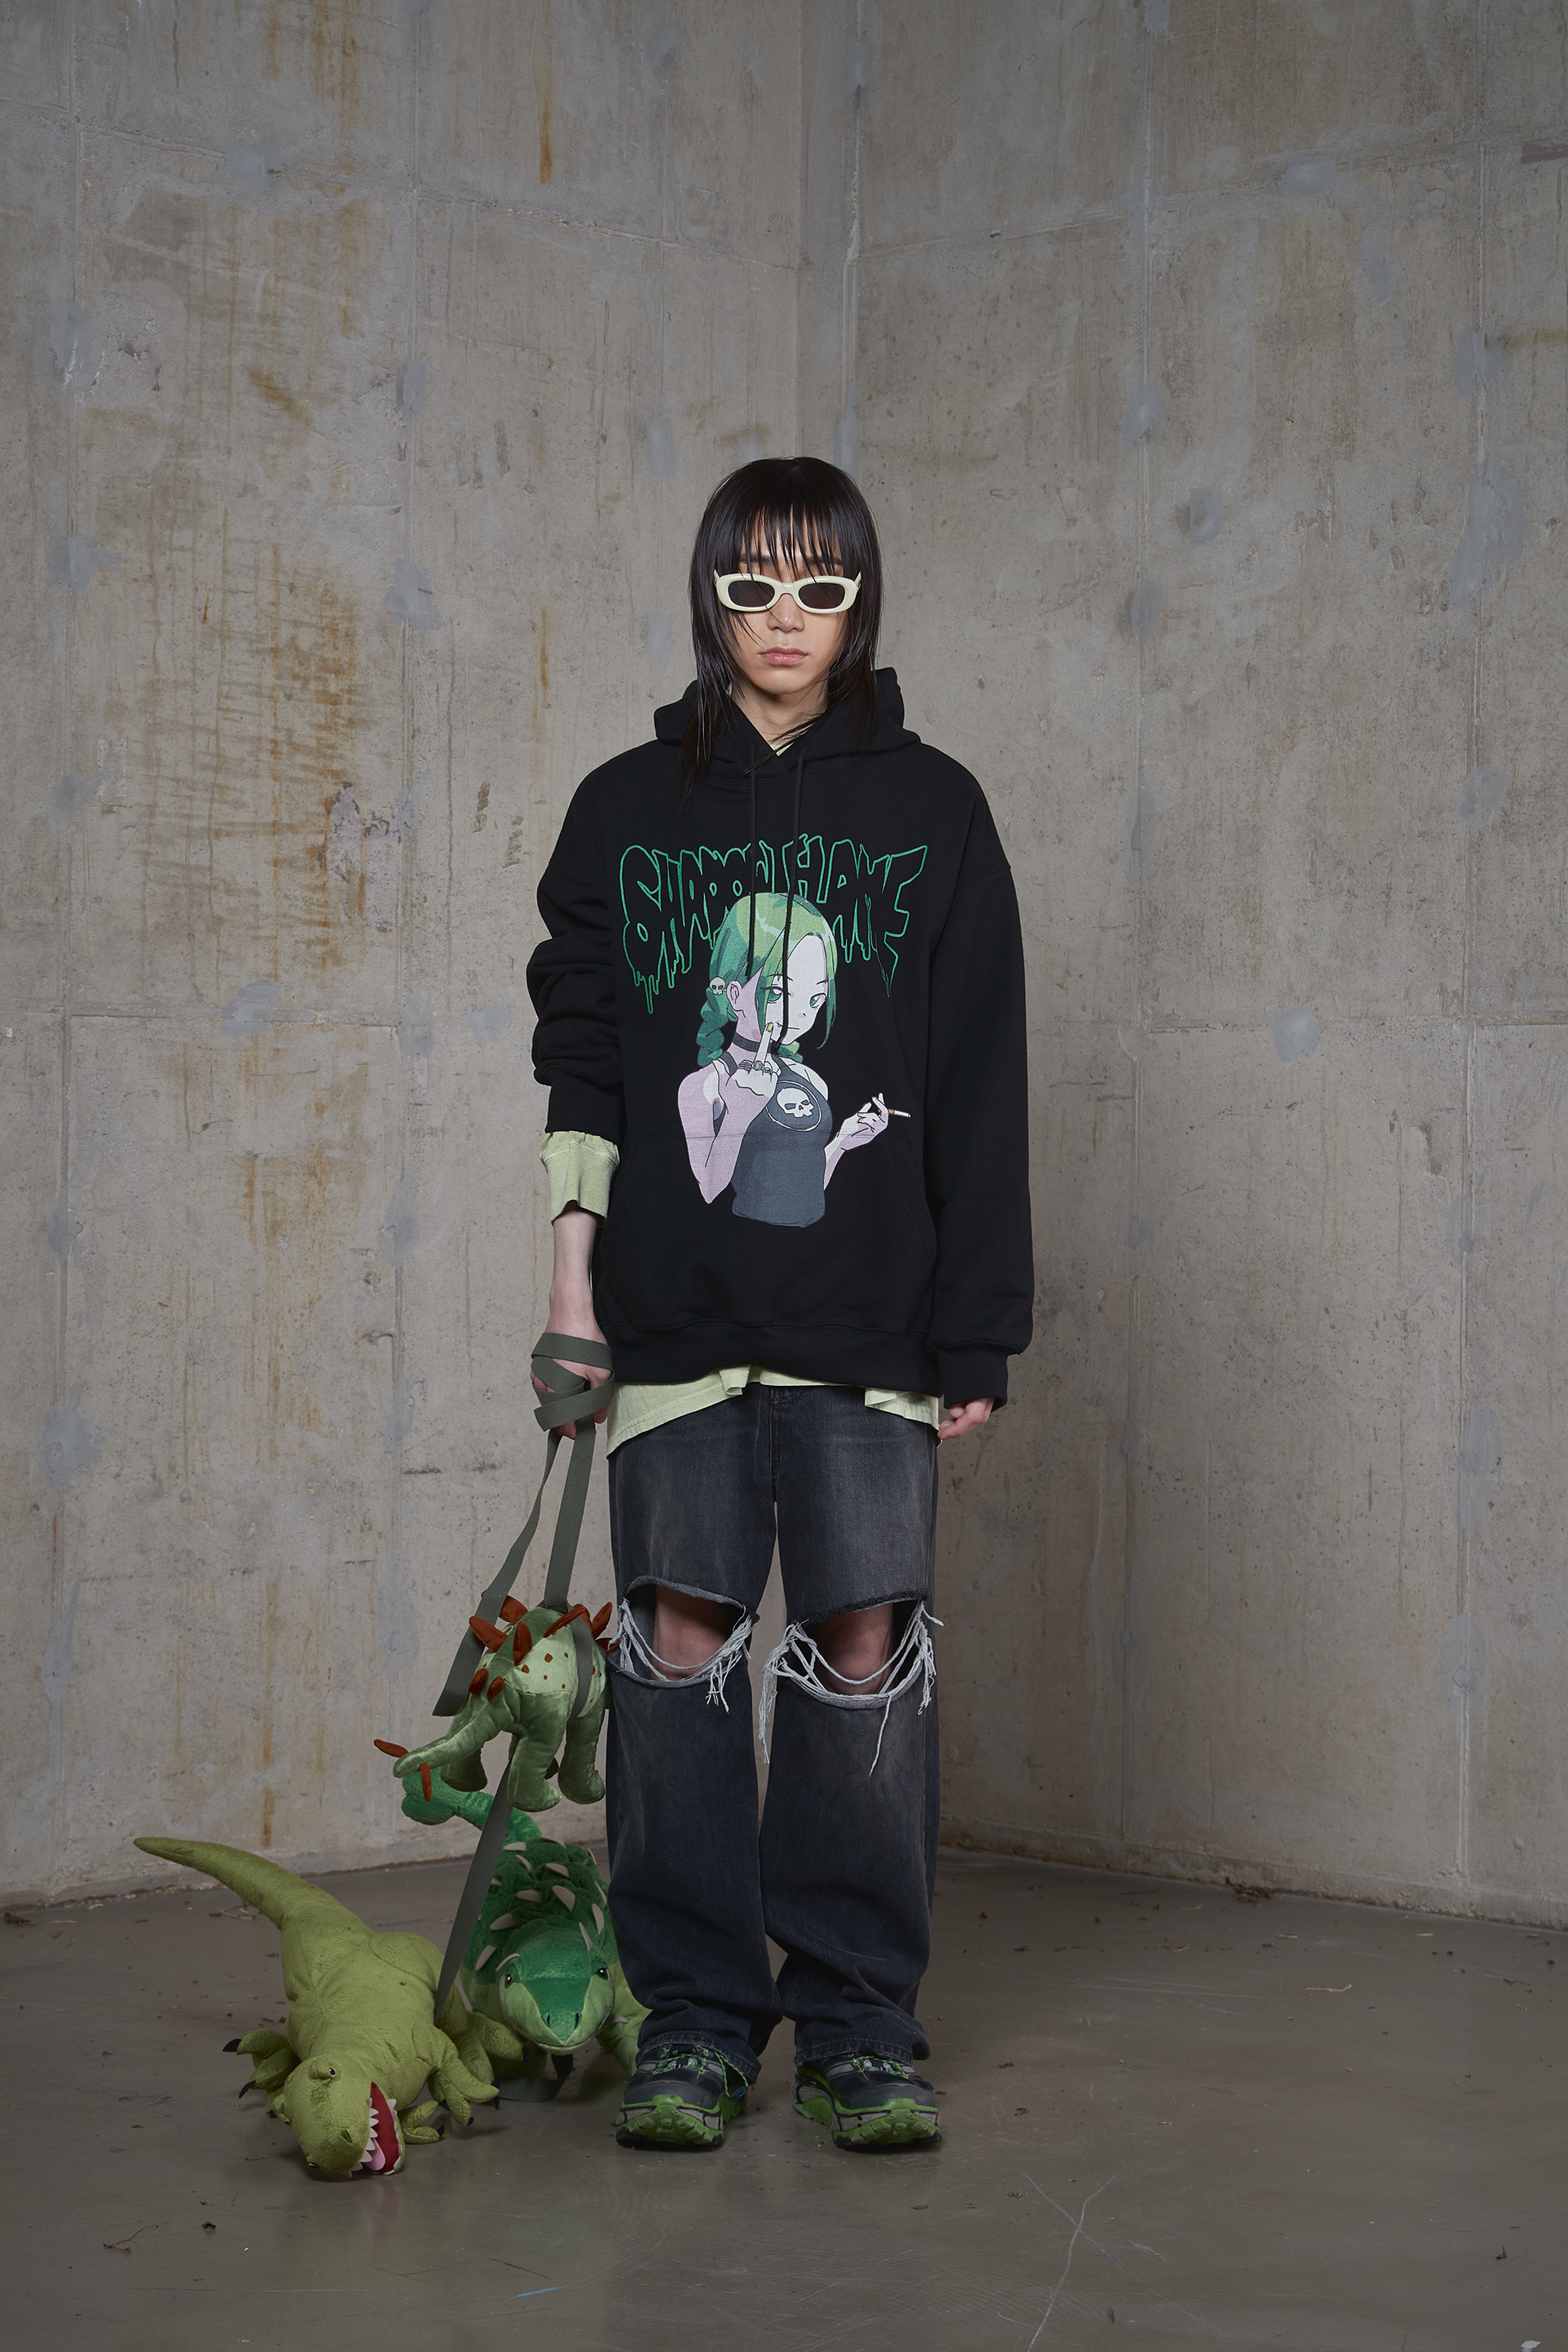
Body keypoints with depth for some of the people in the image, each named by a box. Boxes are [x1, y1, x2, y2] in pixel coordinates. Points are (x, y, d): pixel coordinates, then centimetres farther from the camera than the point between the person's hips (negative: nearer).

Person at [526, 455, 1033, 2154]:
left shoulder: (930, 811, 7)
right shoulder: (627, 808, 11)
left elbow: (982, 1084, 5)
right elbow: (578, 1042, 12)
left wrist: (979, 1324, 0)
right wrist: (578, 1248, 1)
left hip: (868, 1311, -1)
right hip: (677, 1308, 1)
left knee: (864, 1636, -2)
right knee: (681, 1633, -2)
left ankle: (860, 2019, 7)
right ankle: (693, 2015, 7)